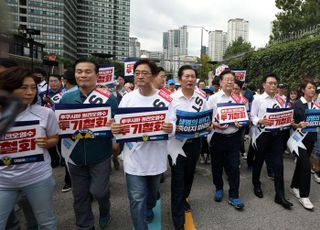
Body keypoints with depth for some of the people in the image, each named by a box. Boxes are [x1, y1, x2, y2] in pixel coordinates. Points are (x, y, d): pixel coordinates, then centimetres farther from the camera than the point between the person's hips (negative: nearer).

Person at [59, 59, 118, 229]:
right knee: (80, 195, 15)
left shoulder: (108, 98, -8)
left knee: (98, 191, 4)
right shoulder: (66, 98, 1)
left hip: (100, 155, -3)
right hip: (76, 155, 3)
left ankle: (105, 211, 40)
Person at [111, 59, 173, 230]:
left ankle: (149, 208, 57)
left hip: (156, 156, 2)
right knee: (137, 198, 0)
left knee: (153, 191, 26)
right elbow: (118, 124, 1)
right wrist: (114, 128, -23)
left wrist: (171, 128, -26)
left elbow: (173, 124, -2)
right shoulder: (127, 98, -5)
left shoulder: (164, 98, -7)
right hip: (134, 157, -1)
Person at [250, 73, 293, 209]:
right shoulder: (258, 99, -4)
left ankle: (280, 195, 11)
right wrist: (260, 121, -25)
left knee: (278, 164, 2)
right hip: (262, 134, -3)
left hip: (277, 134, 4)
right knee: (258, 161, 12)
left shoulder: (281, 100, 10)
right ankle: (256, 185, 35)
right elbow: (252, 116, -7)